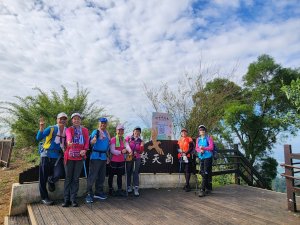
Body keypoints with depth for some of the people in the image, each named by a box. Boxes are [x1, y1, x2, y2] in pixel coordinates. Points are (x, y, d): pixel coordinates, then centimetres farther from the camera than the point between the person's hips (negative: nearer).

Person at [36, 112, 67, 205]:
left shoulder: (67, 131, 5)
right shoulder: (51, 129, -6)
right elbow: (39, 138, -15)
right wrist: (41, 127, -28)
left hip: (58, 156, 2)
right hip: (47, 155, -2)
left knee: (59, 174, -13)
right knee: (43, 177, 5)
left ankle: (51, 181, 24)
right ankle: (44, 198, 24)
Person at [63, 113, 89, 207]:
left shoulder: (85, 130, 11)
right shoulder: (69, 129, 3)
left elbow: (87, 142, 5)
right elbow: (69, 136, -21)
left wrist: (84, 150, -15)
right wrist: (69, 142, -43)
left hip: (80, 157, 2)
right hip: (69, 156, -1)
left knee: (76, 179, 6)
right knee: (68, 178, 5)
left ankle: (73, 199, 15)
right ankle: (66, 199, 14)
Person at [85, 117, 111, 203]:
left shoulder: (107, 133, 15)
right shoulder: (96, 132, -7)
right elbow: (91, 142, -20)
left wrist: (107, 156, 20)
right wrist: (94, 139, -43)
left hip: (104, 157, 8)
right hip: (96, 156, -7)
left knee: (102, 176, 13)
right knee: (92, 175, -6)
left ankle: (99, 192, 25)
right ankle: (89, 194, 3)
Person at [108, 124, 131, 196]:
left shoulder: (124, 140, 8)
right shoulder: (113, 139, -9)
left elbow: (127, 146, -12)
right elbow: (112, 151, -16)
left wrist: (129, 150, -35)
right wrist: (121, 152, -29)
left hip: (121, 161, 5)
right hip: (114, 161, -5)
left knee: (120, 175, 11)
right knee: (111, 175, 9)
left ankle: (119, 190, 19)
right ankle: (110, 189, 25)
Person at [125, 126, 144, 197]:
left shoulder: (140, 141, 4)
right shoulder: (128, 138, -2)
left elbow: (140, 152, 5)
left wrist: (142, 146, -12)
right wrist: (128, 152, -10)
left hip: (137, 158, 1)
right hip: (129, 158, -1)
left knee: (136, 173, -3)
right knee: (129, 172, 10)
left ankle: (136, 189, 0)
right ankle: (129, 187, 26)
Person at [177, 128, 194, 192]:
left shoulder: (189, 139, 0)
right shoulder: (179, 140, 16)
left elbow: (191, 148, -7)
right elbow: (178, 148, 18)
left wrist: (186, 153, -19)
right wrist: (180, 151, -5)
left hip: (188, 157, -5)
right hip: (181, 157, 6)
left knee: (187, 170, -9)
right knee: (184, 171, 10)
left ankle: (187, 185, -8)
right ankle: (187, 184, 19)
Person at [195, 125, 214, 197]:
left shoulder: (209, 138, -2)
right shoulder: (198, 139, 12)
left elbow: (211, 147, -10)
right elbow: (196, 148, 8)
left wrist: (204, 148, -24)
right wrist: (200, 150, -13)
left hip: (208, 157, -5)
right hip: (201, 157, 6)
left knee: (206, 173, -10)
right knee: (202, 172, 9)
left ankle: (202, 190, -9)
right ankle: (208, 188, 25)